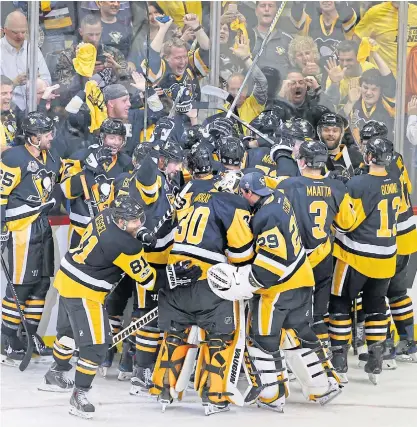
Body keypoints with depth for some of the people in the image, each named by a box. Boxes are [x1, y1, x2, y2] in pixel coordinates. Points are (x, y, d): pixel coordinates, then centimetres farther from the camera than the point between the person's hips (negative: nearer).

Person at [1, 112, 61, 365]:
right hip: (22, 227, -8)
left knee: (42, 282, 12)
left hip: (43, 225, 8)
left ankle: (31, 335, 22)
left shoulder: (51, 157, 11)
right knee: (21, 284, -8)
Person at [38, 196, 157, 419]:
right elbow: (146, 279, -15)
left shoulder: (106, 215, -4)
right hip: (84, 292, -10)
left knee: (69, 331, 28)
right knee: (95, 344, -9)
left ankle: (55, 375, 47)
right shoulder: (124, 246, -27)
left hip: (67, 278, 10)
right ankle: (79, 395, -4)